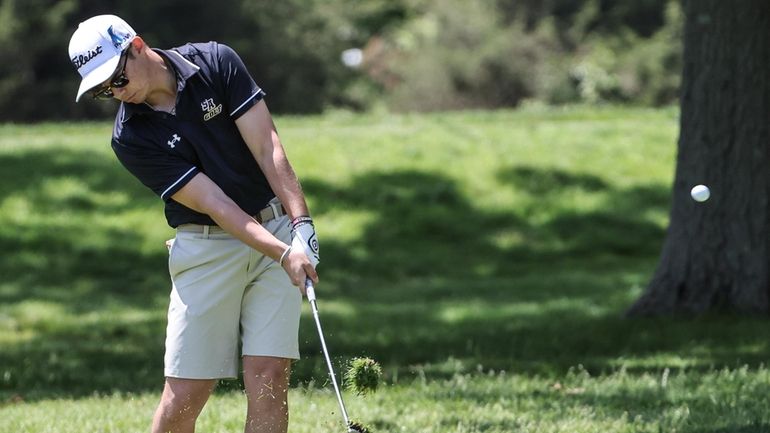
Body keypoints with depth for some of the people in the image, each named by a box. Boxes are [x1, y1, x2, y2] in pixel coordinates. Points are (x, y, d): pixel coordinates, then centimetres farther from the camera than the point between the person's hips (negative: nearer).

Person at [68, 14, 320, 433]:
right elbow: (212, 203, -17)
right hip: (207, 249, 0)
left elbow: (267, 148, -10)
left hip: (279, 229, 1)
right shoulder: (130, 138, -11)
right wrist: (282, 254, -25)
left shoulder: (216, 62, -7)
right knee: (184, 393, -6)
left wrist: (301, 224, -20)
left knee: (268, 376, -9)